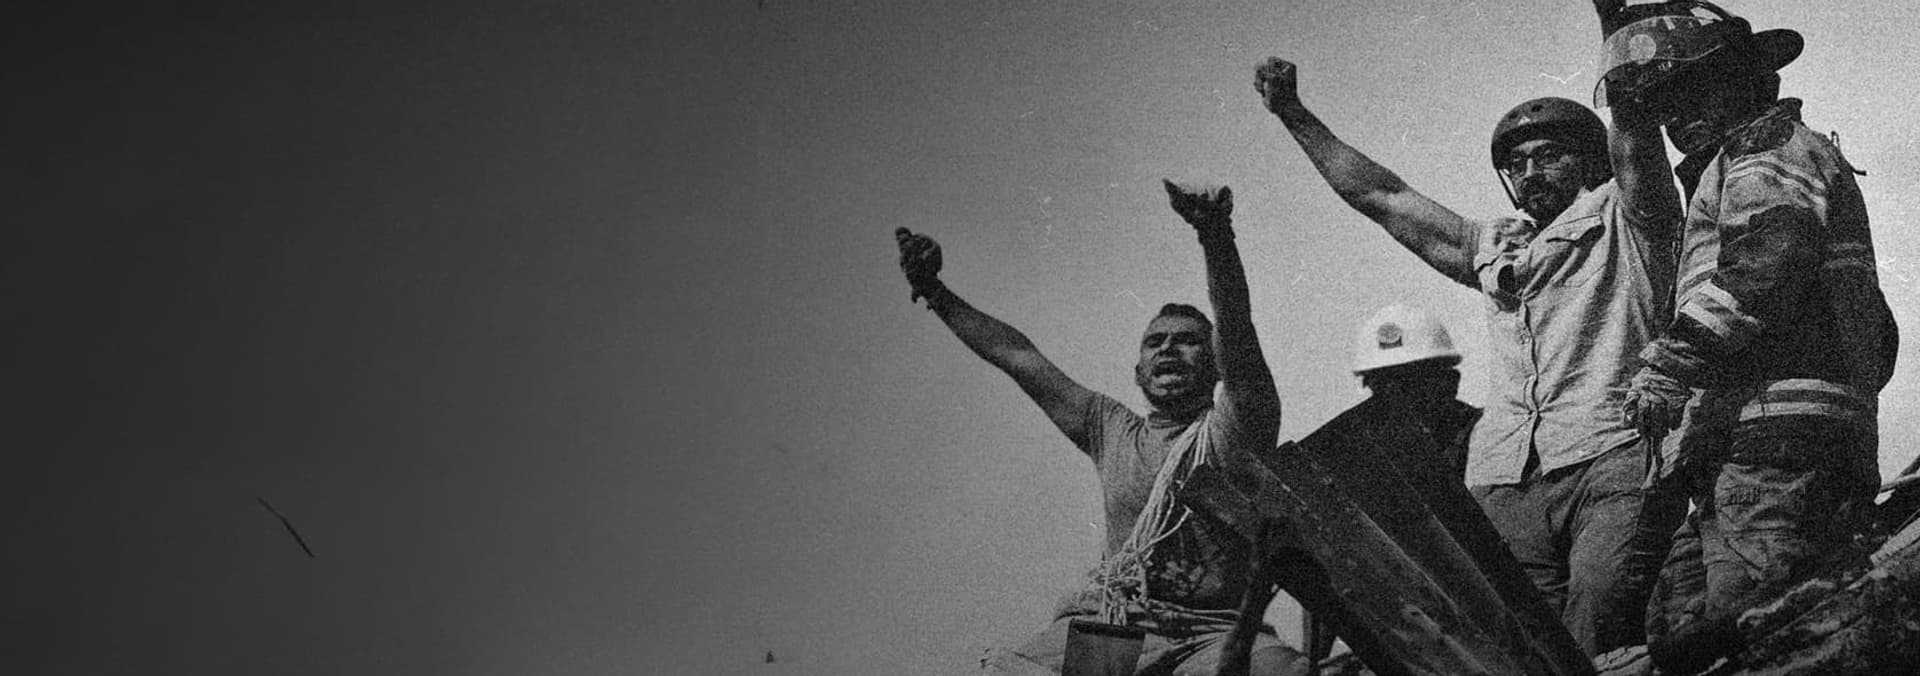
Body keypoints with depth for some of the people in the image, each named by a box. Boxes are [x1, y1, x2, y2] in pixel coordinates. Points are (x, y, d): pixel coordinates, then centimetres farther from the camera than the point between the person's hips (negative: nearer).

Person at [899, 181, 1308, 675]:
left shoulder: (1230, 427, 8)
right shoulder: (1112, 430, 23)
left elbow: (1236, 330, -11)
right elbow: (1017, 356, 26)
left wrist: (1216, 240, -28)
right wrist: (934, 292, 27)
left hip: (1210, 631, -3)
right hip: (1103, 624, 3)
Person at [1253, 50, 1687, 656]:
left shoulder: (1623, 216, 18)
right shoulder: (1493, 247, 31)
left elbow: (1634, 131, 1)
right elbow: (1379, 195, 34)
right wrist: (1292, 113, 34)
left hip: (1614, 455, -4)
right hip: (1507, 482, 4)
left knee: (1602, 644, -24)